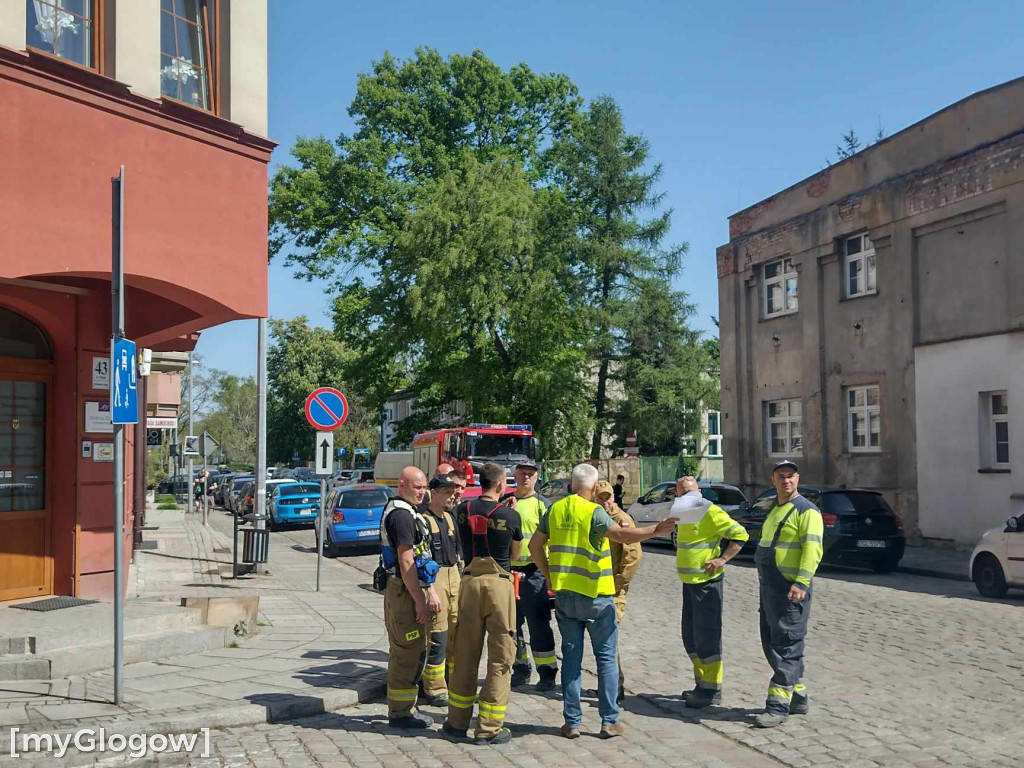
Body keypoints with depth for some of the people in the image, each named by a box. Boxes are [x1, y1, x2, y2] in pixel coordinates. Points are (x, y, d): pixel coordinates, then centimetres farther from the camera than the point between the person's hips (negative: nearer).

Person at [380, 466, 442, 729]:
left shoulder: (409, 512, 17)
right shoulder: (401, 514, -17)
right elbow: (406, 562, -21)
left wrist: (430, 591, 20)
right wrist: (420, 601, -20)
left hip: (411, 589, 11)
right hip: (404, 592, -11)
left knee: (406, 652, 17)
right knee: (409, 653, -5)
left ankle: (402, 708, 27)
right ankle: (401, 712, 3)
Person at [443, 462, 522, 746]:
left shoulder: (463, 510, 2)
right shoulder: (510, 515, -6)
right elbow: (514, 555, 8)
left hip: (470, 582, 3)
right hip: (499, 584, -3)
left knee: (465, 657, 12)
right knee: (499, 659, 6)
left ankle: (458, 723, 20)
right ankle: (489, 728, 9)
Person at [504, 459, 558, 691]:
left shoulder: (542, 504, 1)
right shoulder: (504, 502, 11)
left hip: (533, 572, -4)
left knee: (538, 623, -3)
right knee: (511, 624, 10)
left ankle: (547, 672, 3)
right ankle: (521, 669, 23)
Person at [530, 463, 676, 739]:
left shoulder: (555, 509, 5)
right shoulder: (593, 512, -12)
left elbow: (535, 545, 11)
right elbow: (622, 534, -26)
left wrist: (549, 576, 18)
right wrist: (656, 530, -22)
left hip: (564, 593, 5)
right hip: (595, 595, -4)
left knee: (571, 657, 10)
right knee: (606, 657, 7)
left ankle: (571, 722, 9)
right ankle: (609, 720, 7)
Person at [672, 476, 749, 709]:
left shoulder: (710, 512, -13)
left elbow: (740, 534, -16)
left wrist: (721, 560, -20)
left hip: (707, 582, -9)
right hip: (689, 582, 9)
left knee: (706, 636, -6)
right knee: (690, 636, 13)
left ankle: (712, 690, 0)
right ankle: (701, 684, 23)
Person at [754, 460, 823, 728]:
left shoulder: (806, 510, -9)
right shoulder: (775, 509, 20)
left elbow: (812, 549, -19)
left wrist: (801, 582, -28)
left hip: (790, 589, -10)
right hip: (768, 587, 10)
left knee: (787, 646, -8)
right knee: (771, 644, 13)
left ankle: (778, 706, -8)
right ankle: (798, 697, 24)